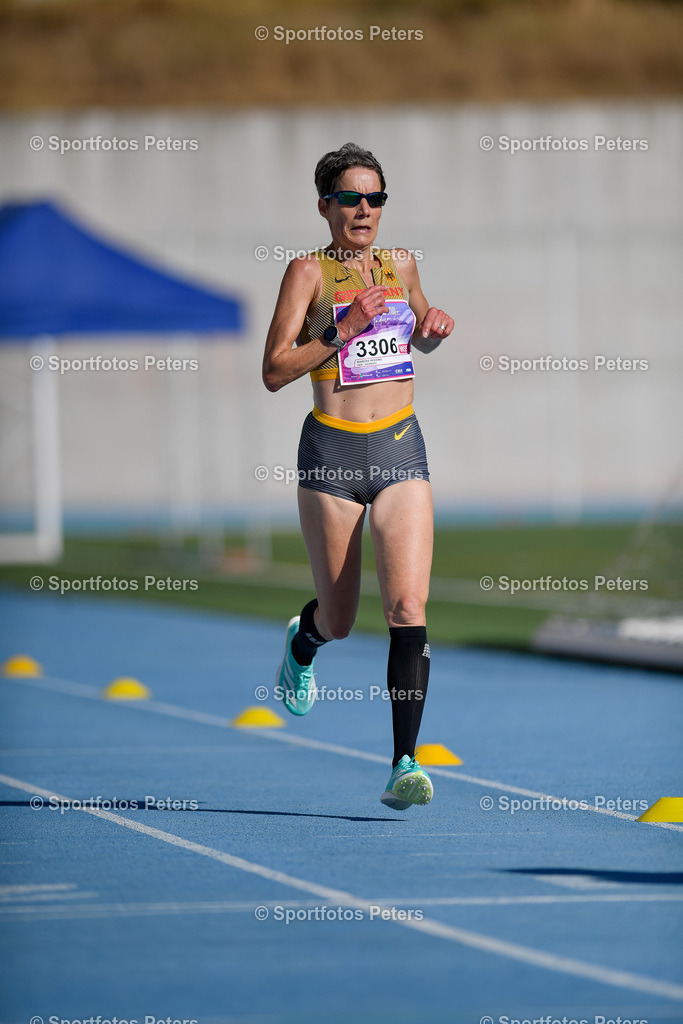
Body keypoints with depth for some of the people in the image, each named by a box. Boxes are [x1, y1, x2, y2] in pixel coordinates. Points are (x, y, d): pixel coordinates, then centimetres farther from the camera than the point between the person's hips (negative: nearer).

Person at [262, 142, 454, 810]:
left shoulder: (400, 265, 10)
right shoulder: (309, 271, -4)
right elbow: (274, 371, -10)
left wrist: (434, 328, 8)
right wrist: (344, 331, -19)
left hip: (401, 453, 2)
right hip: (331, 453, -2)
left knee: (408, 611, -13)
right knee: (339, 619, 10)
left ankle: (405, 766, -12)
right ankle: (303, 642, 48)